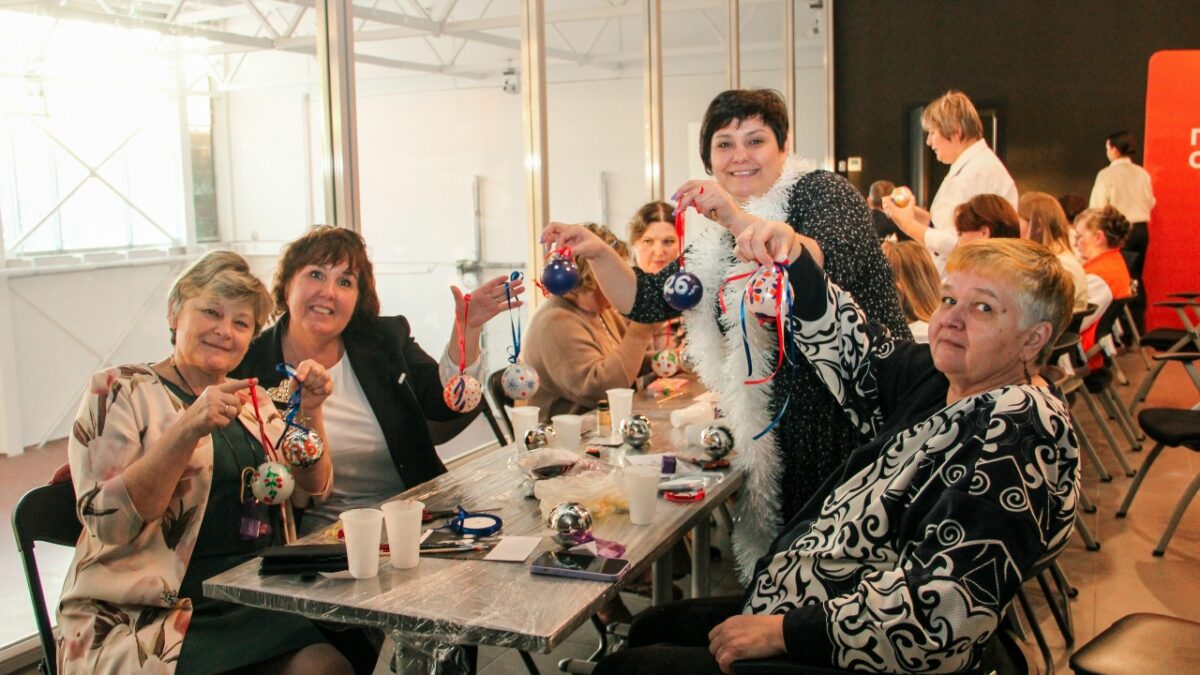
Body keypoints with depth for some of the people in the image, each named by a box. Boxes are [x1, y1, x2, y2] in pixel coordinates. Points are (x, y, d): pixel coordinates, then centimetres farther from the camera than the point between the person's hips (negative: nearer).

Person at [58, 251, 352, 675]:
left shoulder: (251, 398, 17)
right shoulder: (119, 391, 0)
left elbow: (313, 486, 9)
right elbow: (107, 522, -13)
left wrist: (310, 413, -7)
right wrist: (188, 429, -25)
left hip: (258, 602, 6)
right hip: (148, 620, -5)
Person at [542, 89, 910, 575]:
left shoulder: (819, 192, -7)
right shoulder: (712, 236, 13)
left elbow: (834, 265, -27)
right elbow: (646, 301, 11)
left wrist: (738, 219, -32)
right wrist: (598, 253, -5)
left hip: (858, 420, -6)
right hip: (780, 436, 6)